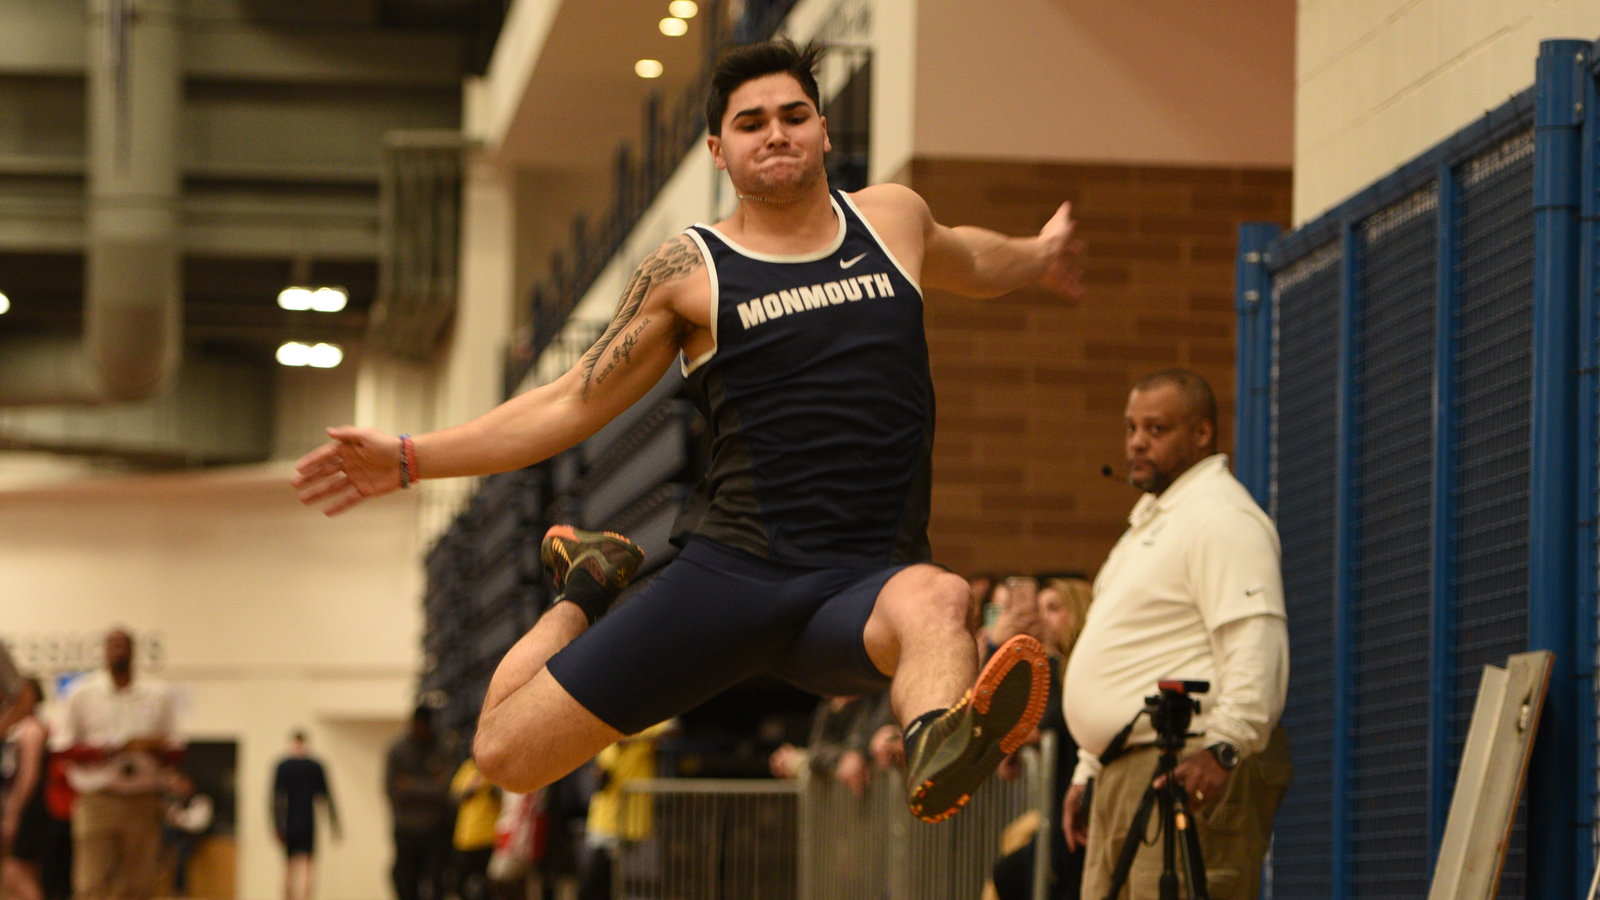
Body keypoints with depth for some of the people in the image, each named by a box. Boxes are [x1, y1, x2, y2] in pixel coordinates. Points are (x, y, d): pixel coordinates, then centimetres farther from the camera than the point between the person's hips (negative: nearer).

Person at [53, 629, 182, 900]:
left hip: (143, 803, 2)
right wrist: (109, 750, -11)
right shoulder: (82, 694, 5)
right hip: (98, 801, -2)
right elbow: (66, 748, 3)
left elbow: (174, 751, 13)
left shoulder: (159, 695, 10)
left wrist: (156, 749, -12)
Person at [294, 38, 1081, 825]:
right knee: (507, 753, -5)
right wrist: (409, 459, 4)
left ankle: (937, 753, -72)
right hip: (731, 573, 0)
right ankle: (588, 586, 25)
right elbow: (570, 406, 10)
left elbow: (956, 258, 42)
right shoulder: (689, 271, 6)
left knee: (934, 600, -39)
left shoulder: (892, 218, 15)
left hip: (863, 582, 0)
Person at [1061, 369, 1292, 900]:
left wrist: (1225, 746, -30)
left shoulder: (1222, 518, -9)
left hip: (1193, 776, -10)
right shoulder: (1150, 518, 25)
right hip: (1123, 772, 11)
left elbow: (1256, 647, -21)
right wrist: (1086, 771, 27)